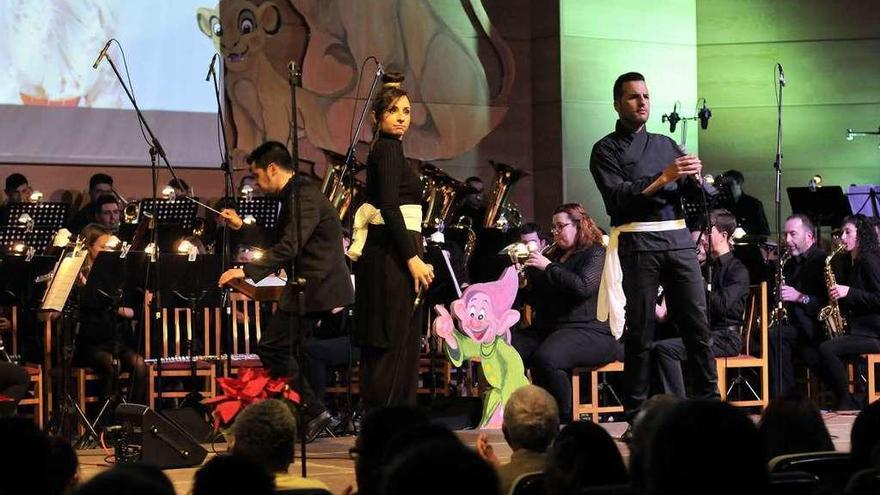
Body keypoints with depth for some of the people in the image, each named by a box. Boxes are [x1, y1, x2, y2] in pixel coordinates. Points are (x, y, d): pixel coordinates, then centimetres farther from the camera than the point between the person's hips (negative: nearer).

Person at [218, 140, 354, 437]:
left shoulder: (304, 196, -17)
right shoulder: (294, 195, 16)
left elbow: (289, 247, -26)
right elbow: (280, 241, 27)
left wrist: (248, 270, -26)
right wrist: (242, 227, 23)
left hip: (315, 288, -10)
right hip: (310, 287, 10)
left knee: (272, 348, -9)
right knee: (287, 351, 13)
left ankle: (312, 411, -7)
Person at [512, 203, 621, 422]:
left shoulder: (595, 254, 0)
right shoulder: (554, 255, 23)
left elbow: (583, 287, -19)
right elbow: (536, 300, 27)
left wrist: (548, 267, -13)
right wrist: (524, 285, 6)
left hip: (588, 329, -8)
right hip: (546, 328, 8)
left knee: (545, 358, -37)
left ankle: (564, 419, -24)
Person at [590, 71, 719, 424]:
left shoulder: (666, 144, 19)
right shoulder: (606, 150, 5)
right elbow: (619, 199, -9)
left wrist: (694, 176, -9)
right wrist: (664, 179, -17)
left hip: (678, 239, 4)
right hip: (637, 243, -4)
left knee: (697, 323, -2)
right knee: (640, 332, -3)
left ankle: (710, 401, 1)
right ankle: (636, 415, 1)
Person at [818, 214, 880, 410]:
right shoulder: (855, 263, 21)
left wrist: (848, 292, -18)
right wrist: (838, 297, 5)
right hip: (858, 330, 10)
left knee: (826, 349, -25)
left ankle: (847, 404, -16)